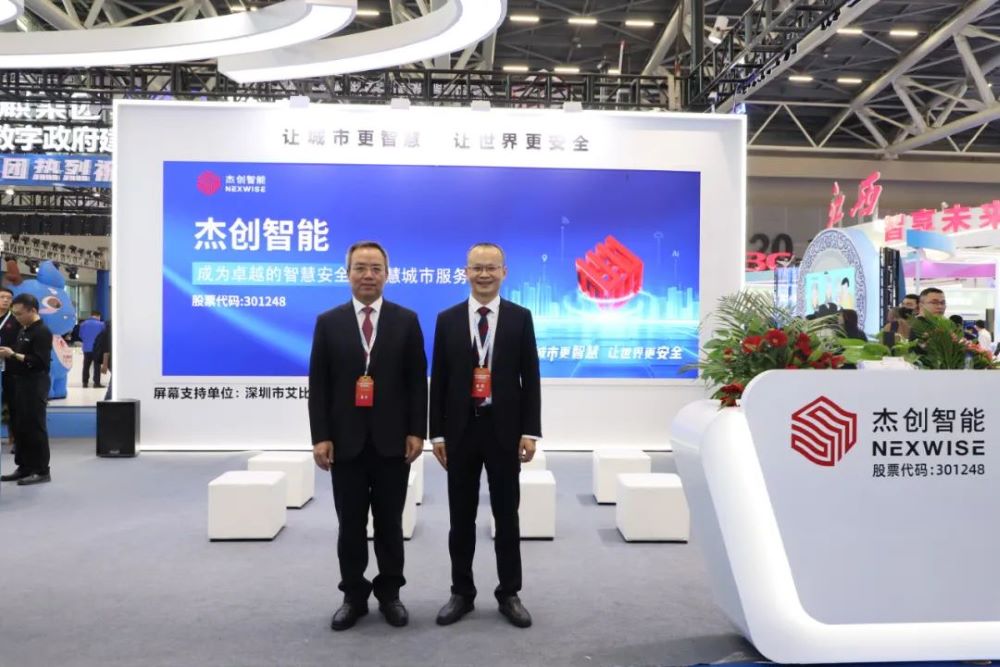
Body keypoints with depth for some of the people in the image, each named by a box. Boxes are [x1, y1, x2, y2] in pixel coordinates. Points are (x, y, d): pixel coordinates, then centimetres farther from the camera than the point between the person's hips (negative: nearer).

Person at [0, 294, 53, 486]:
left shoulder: (42, 332, -14)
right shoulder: (24, 330, 15)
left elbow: (40, 361, -22)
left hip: (35, 384, -9)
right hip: (21, 382, 9)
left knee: (35, 427, -5)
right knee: (20, 427, 12)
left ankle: (42, 471, 1)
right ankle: (25, 467, 21)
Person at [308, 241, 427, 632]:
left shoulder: (406, 320, 3)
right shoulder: (328, 322, 4)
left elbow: (417, 381, 1)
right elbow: (318, 385, 1)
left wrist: (417, 431, -6)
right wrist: (320, 436, -6)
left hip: (392, 439, 0)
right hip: (346, 440, 1)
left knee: (390, 522, 10)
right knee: (350, 525, 9)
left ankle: (389, 593, 26)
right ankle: (353, 596, 25)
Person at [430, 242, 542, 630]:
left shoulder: (520, 318, 1)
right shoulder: (447, 319, 3)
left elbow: (530, 378, 0)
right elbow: (438, 380, 3)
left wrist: (530, 431, -6)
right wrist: (437, 432, -1)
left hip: (504, 428, -1)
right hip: (461, 428, 1)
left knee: (507, 515, 8)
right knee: (461, 516, 10)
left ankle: (509, 594, 23)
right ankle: (462, 592, 24)